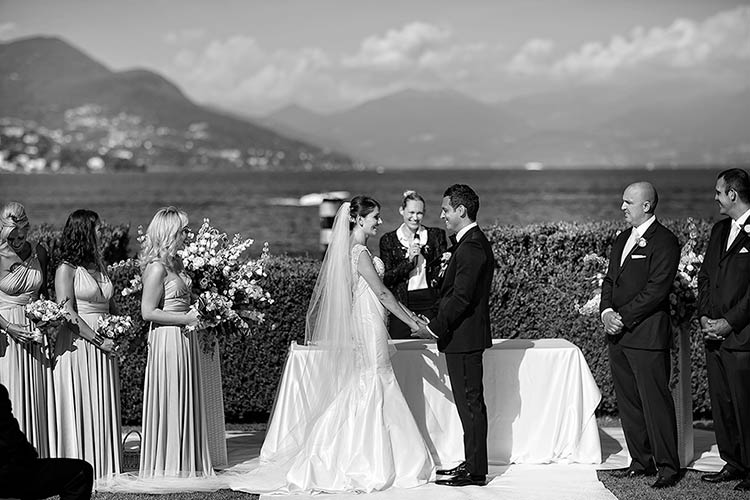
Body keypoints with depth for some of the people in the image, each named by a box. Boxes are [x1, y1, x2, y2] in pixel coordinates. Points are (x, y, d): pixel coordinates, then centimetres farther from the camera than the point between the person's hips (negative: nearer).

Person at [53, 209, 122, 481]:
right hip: (78, 344, -7)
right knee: (79, 406, -4)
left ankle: (105, 466, 13)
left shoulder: (99, 267, 15)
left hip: (103, 345, 7)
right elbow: (68, 313, -15)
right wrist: (98, 340, -16)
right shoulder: (67, 269, -7)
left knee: (104, 407, 8)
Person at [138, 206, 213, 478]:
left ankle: (186, 462, 19)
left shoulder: (175, 263, 12)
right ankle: (167, 465, 7)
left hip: (184, 338, 9)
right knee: (170, 402, -2)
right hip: (168, 339, -9)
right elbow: (148, 311, -18)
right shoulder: (157, 267, -16)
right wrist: (186, 318, -16)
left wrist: (195, 314, 9)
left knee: (186, 402, 12)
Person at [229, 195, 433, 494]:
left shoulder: (355, 250, 13)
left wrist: (409, 313, 20)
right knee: (370, 394, -5)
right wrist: (411, 321, -11)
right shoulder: (360, 253, -16)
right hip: (368, 327, -9)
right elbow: (381, 292, -17)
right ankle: (367, 467, -1)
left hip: (361, 329, 9)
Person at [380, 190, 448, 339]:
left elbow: (442, 272, 5)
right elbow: (386, 279, 0)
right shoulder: (389, 240, 6)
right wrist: (409, 260, -12)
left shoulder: (436, 235, 7)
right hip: (402, 304, 0)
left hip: (430, 303, 0)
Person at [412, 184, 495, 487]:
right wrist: (439, 326, 16)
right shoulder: (473, 242, 15)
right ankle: (472, 464, 21)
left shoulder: (472, 247, -18)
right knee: (469, 403, 14)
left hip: (464, 337, -10)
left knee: (471, 403, -5)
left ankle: (475, 472, -1)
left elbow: (461, 297, -23)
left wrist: (435, 328, -17)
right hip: (463, 338, 10)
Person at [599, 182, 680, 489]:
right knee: (627, 401, 10)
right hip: (618, 336, 8)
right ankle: (641, 461, 18)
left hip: (647, 335, -8)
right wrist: (607, 311, -2)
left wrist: (623, 318, -15)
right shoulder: (622, 240, 17)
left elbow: (656, 290, -15)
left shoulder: (664, 242, -9)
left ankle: (667, 466, -1)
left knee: (655, 402, -6)